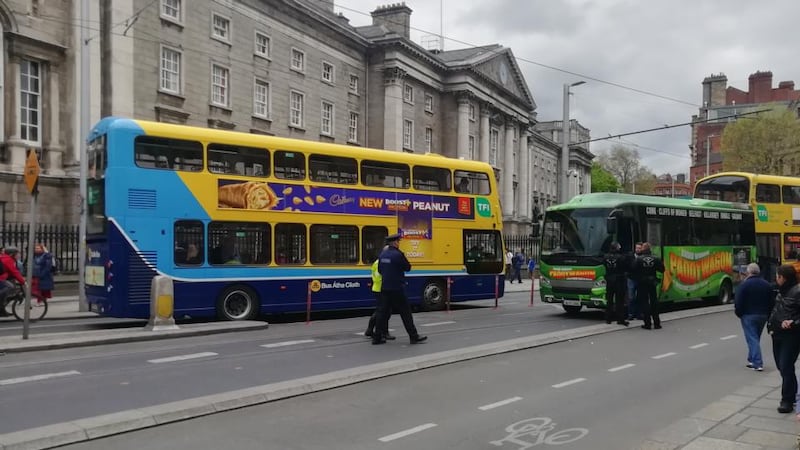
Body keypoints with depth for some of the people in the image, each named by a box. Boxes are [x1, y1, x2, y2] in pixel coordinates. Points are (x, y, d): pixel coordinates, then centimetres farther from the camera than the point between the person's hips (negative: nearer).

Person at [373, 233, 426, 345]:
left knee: (383, 312, 10)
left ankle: (377, 337, 11)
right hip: (397, 289, -7)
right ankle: (414, 336, 7)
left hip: (385, 288, 7)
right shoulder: (398, 254, -16)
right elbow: (408, 267, -6)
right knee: (405, 312, 1)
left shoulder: (382, 254, 7)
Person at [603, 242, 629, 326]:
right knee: (619, 300, 1)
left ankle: (608, 318, 13)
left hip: (609, 281, 4)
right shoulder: (621, 257, -15)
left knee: (609, 300, 11)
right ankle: (620, 319, 1)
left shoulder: (605, 257, -2)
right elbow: (626, 267, -7)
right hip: (619, 281, -4)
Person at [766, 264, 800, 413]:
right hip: (778, 334, 9)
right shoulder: (781, 291, 13)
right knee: (781, 366, 14)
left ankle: (787, 400, 1)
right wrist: (771, 324, 6)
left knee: (786, 367, -7)